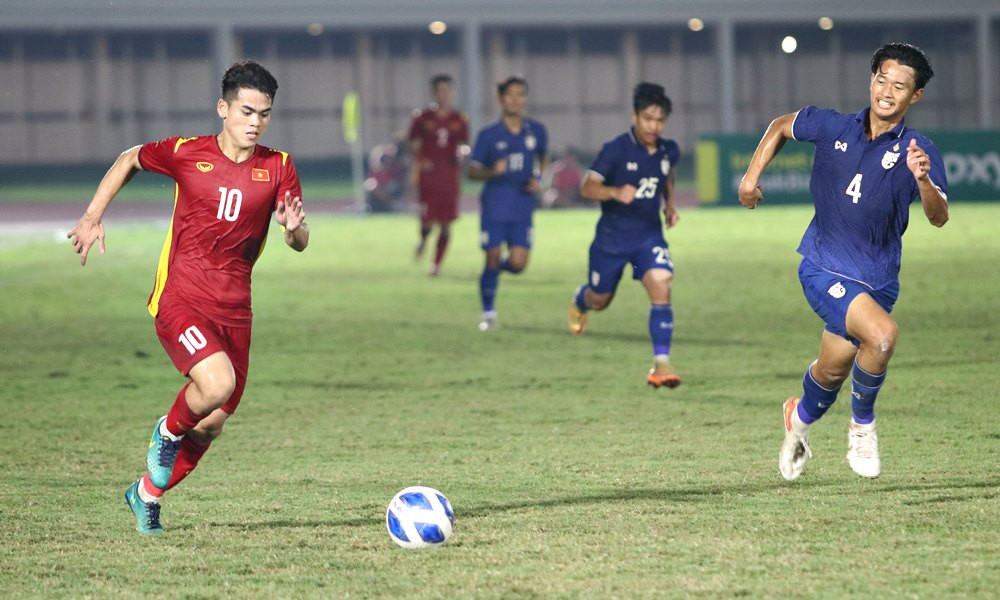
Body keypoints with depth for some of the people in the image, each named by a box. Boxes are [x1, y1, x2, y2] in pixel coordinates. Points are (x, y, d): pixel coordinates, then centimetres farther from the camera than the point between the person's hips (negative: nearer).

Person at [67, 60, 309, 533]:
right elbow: (130, 160, 15)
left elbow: (300, 244, -3)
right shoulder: (186, 153, -4)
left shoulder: (278, 168, 0)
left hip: (234, 308, 4)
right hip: (179, 299, -4)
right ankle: (168, 432, 4)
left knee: (212, 424, 7)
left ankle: (147, 495, 32)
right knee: (217, 383, -29)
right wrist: (92, 217, 10)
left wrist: (293, 229, -27)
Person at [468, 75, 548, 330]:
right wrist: (492, 172, -21)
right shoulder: (488, 135, -4)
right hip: (494, 206, -2)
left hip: (522, 209, 2)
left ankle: (497, 265, 28)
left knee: (517, 264, -8)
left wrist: (538, 179, 3)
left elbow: (543, 157, 22)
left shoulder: (536, 131, 3)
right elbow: (473, 171, 0)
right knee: (492, 259, -1)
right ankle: (488, 312, 17)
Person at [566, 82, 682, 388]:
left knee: (661, 287, -22)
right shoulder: (617, 150, -18)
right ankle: (579, 302, 55)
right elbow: (588, 187, -24)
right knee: (599, 300, 16)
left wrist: (670, 205, 6)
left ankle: (661, 363, -19)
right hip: (612, 236, -2)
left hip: (649, 234, 2)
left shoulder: (669, 151, -3)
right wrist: (616, 192, -42)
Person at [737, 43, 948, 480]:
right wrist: (752, 176, 9)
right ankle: (862, 424, 0)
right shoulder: (832, 128, -4)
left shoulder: (918, 151, -8)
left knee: (834, 369, 11)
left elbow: (938, 218, -22)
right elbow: (782, 126, 17)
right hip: (824, 267, -2)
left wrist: (923, 179, -40)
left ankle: (800, 419, 46)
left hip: (877, 277, 2)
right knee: (882, 333, -25)